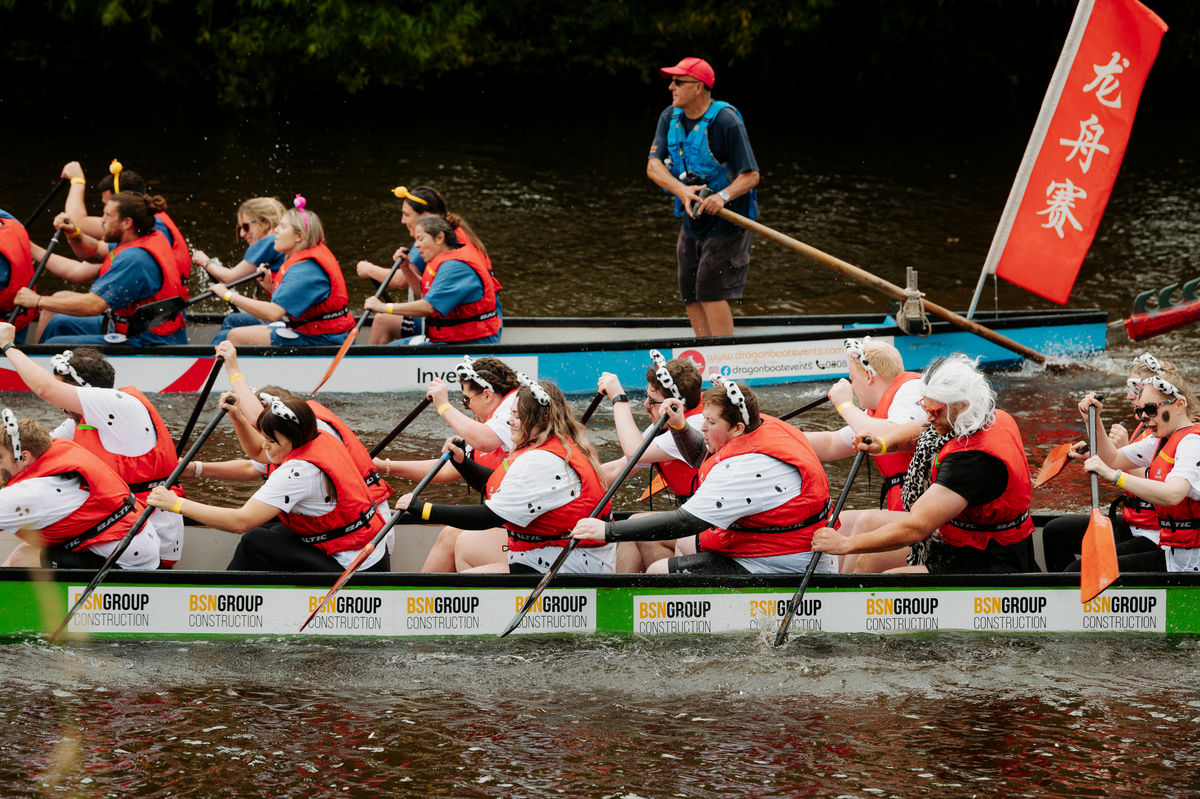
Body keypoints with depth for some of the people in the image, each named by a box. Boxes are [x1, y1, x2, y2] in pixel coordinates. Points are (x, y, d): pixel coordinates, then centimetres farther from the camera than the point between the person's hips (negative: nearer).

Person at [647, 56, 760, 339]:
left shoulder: (726, 121, -20)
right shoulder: (670, 118, 0)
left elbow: (751, 175, -19)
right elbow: (653, 166, -9)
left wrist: (723, 196, -37)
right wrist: (682, 190, -27)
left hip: (728, 218, -7)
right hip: (692, 218, 7)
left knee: (710, 289, -14)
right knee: (690, 294, 9)